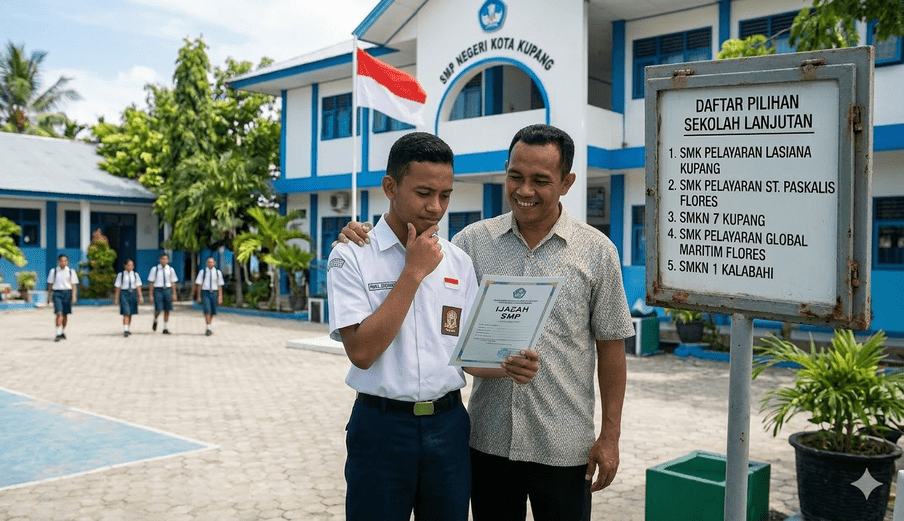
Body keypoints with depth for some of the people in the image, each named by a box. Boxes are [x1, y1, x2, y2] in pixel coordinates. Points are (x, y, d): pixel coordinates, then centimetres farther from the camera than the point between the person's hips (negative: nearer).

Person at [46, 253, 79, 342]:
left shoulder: (71, 271, 5)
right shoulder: (53, 271, 5)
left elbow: (74, 285, 5)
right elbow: (50, 285, 9)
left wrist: (74, 296, -4)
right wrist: (49, 296, 8)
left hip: (67, 293, 1)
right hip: (57, 293, -1)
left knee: (65, 314, 8)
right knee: (59, 314, -13)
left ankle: (63, 332, 27)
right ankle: (58, 334, -15)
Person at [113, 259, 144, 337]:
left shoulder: (135, 275, 7)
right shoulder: (121, 275, -1)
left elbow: (138, 286, 4)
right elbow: (117, 287, 1)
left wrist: (140, 297, -2)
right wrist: (116, 297, 0)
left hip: (133, 294, 3)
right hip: (124, 293, -3)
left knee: (130, 313, 9)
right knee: (126, 313, -13)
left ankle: (127, 329, 21)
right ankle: (125, 330, -16)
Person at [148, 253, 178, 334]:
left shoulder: (170, 269, 7)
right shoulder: (155, 269, 0)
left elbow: (173, 283, 12)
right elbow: (151, 283, 2)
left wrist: (174, 294, 7)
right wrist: (150, 295, -2)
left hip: (167, 290, 3)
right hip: (158, 290, -2)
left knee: (167, 310, 3)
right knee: (158, 310, -10)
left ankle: (165, 328, 12)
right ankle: (155, 321, 22)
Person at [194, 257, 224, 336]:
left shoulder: (218, 272, 6)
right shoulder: (202, 272, 1)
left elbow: (220, 286, 8)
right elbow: (199, 285, 3)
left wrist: (220, 297, 2)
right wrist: (198, 296, -2)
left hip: (214, 293, 2)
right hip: (205, 293, -2)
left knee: (212, 312, 7)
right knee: (207, 311, -14)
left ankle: (208, 328, 24)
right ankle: (208, 329, -15)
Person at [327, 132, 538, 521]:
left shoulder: (459, 263, 5)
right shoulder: (352, 257, -7)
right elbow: (362, 352, -17)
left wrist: (507, 367, -12)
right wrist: (414, 272, -16)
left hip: (448, 426, 4)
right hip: (382, 426, -3)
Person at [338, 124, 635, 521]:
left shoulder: (597, 252, -3)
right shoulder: (475, 240, 0)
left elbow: (610, 346, 0)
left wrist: (610, 435, -1)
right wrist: (361, 244, -8)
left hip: (563, 447, -1)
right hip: (489, 440, 2)